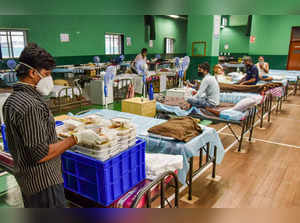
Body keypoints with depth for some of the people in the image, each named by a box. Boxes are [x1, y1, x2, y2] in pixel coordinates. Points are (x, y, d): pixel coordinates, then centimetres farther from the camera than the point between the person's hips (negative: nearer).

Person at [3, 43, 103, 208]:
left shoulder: (11, 100, 6)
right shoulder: (31, 106, -26)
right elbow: (40, 154, -26)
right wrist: (76, 138, -22)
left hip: (24, 176, 10)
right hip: (43, 181, -10)